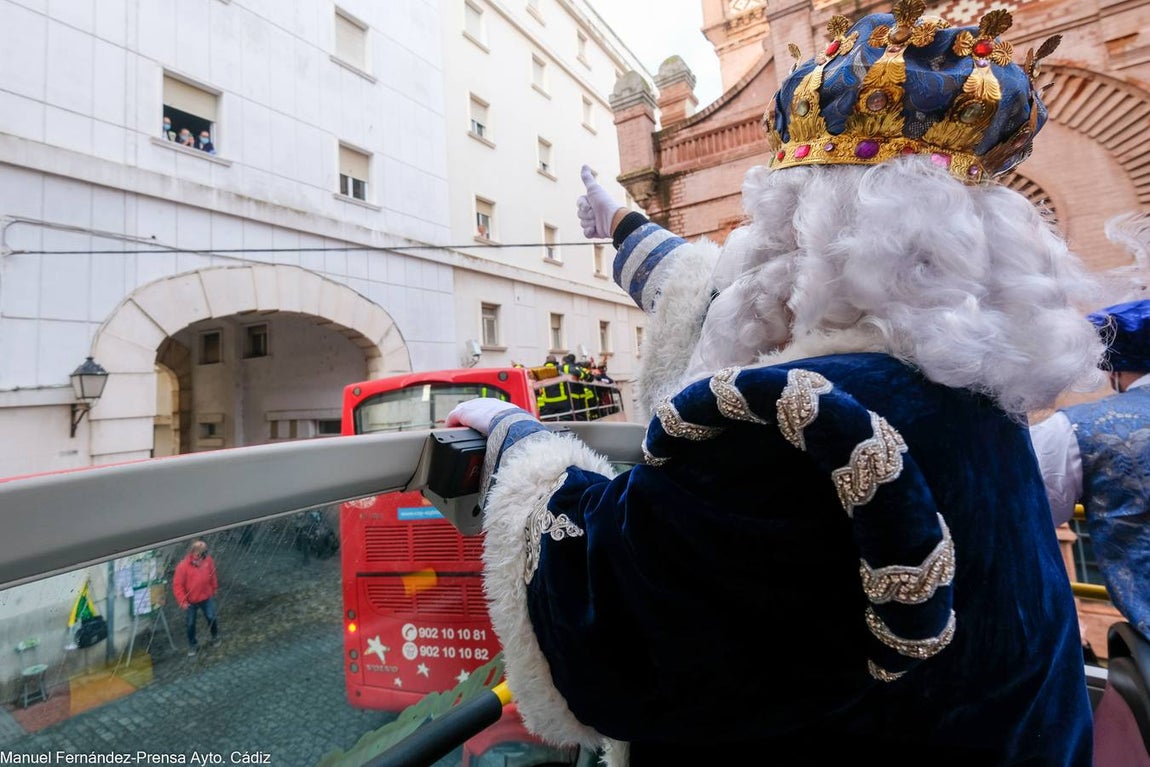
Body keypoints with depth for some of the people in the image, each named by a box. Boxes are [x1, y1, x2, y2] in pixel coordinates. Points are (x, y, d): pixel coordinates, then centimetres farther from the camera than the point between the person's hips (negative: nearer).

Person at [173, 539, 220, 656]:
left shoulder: (208, 560, -17)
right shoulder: (183, 566, -27)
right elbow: (177, 585, -17)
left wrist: (214, 588, 13)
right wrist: (182, 601, -16)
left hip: (207, 597, 2)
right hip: (190, 601, -2)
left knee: (211, 617, 14)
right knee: (190, 624, 14)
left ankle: (215, 636, 41)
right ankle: (192, 645, 35)